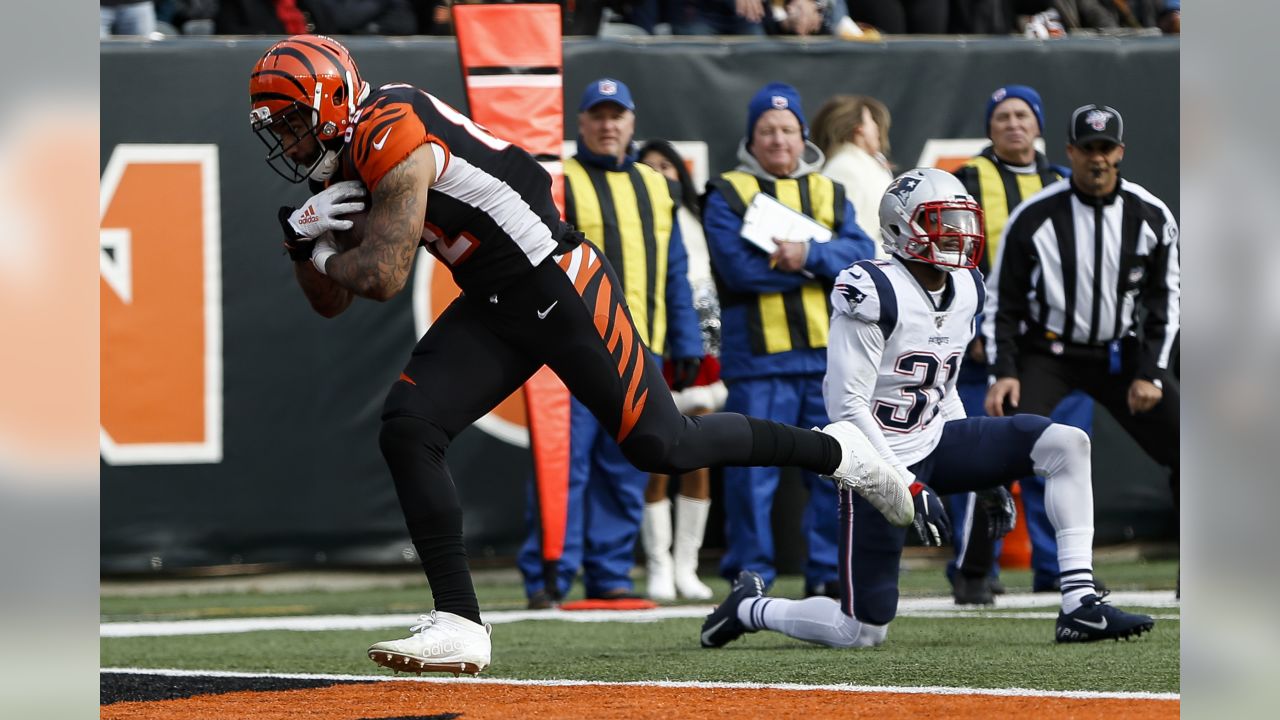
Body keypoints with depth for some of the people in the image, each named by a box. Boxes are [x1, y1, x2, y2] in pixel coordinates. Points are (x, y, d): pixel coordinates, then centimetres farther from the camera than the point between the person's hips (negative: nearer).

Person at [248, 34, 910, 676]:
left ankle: (835, 449, 21)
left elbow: (383, 276, -26)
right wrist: (302, 238, -5)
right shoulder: (343, 168, 8)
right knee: (406, 429, -8)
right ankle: (458, 624, -7)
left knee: (660, 446, -1)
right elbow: (330, 301, 14)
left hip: (559, 284, -9)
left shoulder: (390, 132, -22)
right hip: (492, 309, 9)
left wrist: (328, 256, -5)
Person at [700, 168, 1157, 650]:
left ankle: (1080, 606, -12)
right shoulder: (875, 294, -20)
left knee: (1067, 444, -10)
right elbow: (846, 406, -21)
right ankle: (749, 607, 21)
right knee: (863, 633, -7)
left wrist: (985, 473, 13)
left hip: (934, 442, 7)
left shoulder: (965, 291, 5)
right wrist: (910, 488, -23)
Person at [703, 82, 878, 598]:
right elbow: (738, 266, -12)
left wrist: (809, 255, -17)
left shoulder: (829, 194, 17)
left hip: (828, 357, 4)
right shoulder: (727, 196, 4)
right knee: (753, 473, -4)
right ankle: (749, 575, 3)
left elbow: (861, 255, 1)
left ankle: (828, 572, 13)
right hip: (758, 360, -4)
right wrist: (821, 267, -7)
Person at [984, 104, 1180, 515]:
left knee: (1181, 446, -4)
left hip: (1121, 356, 2)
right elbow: (1002, 300, -2)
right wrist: (1003, 371, -11)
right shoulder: (1033, 218, -11)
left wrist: (1150, 373, -3)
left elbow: (1165, 296, 4)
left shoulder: (1151, 216, -4)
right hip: (1047, 353, -2)